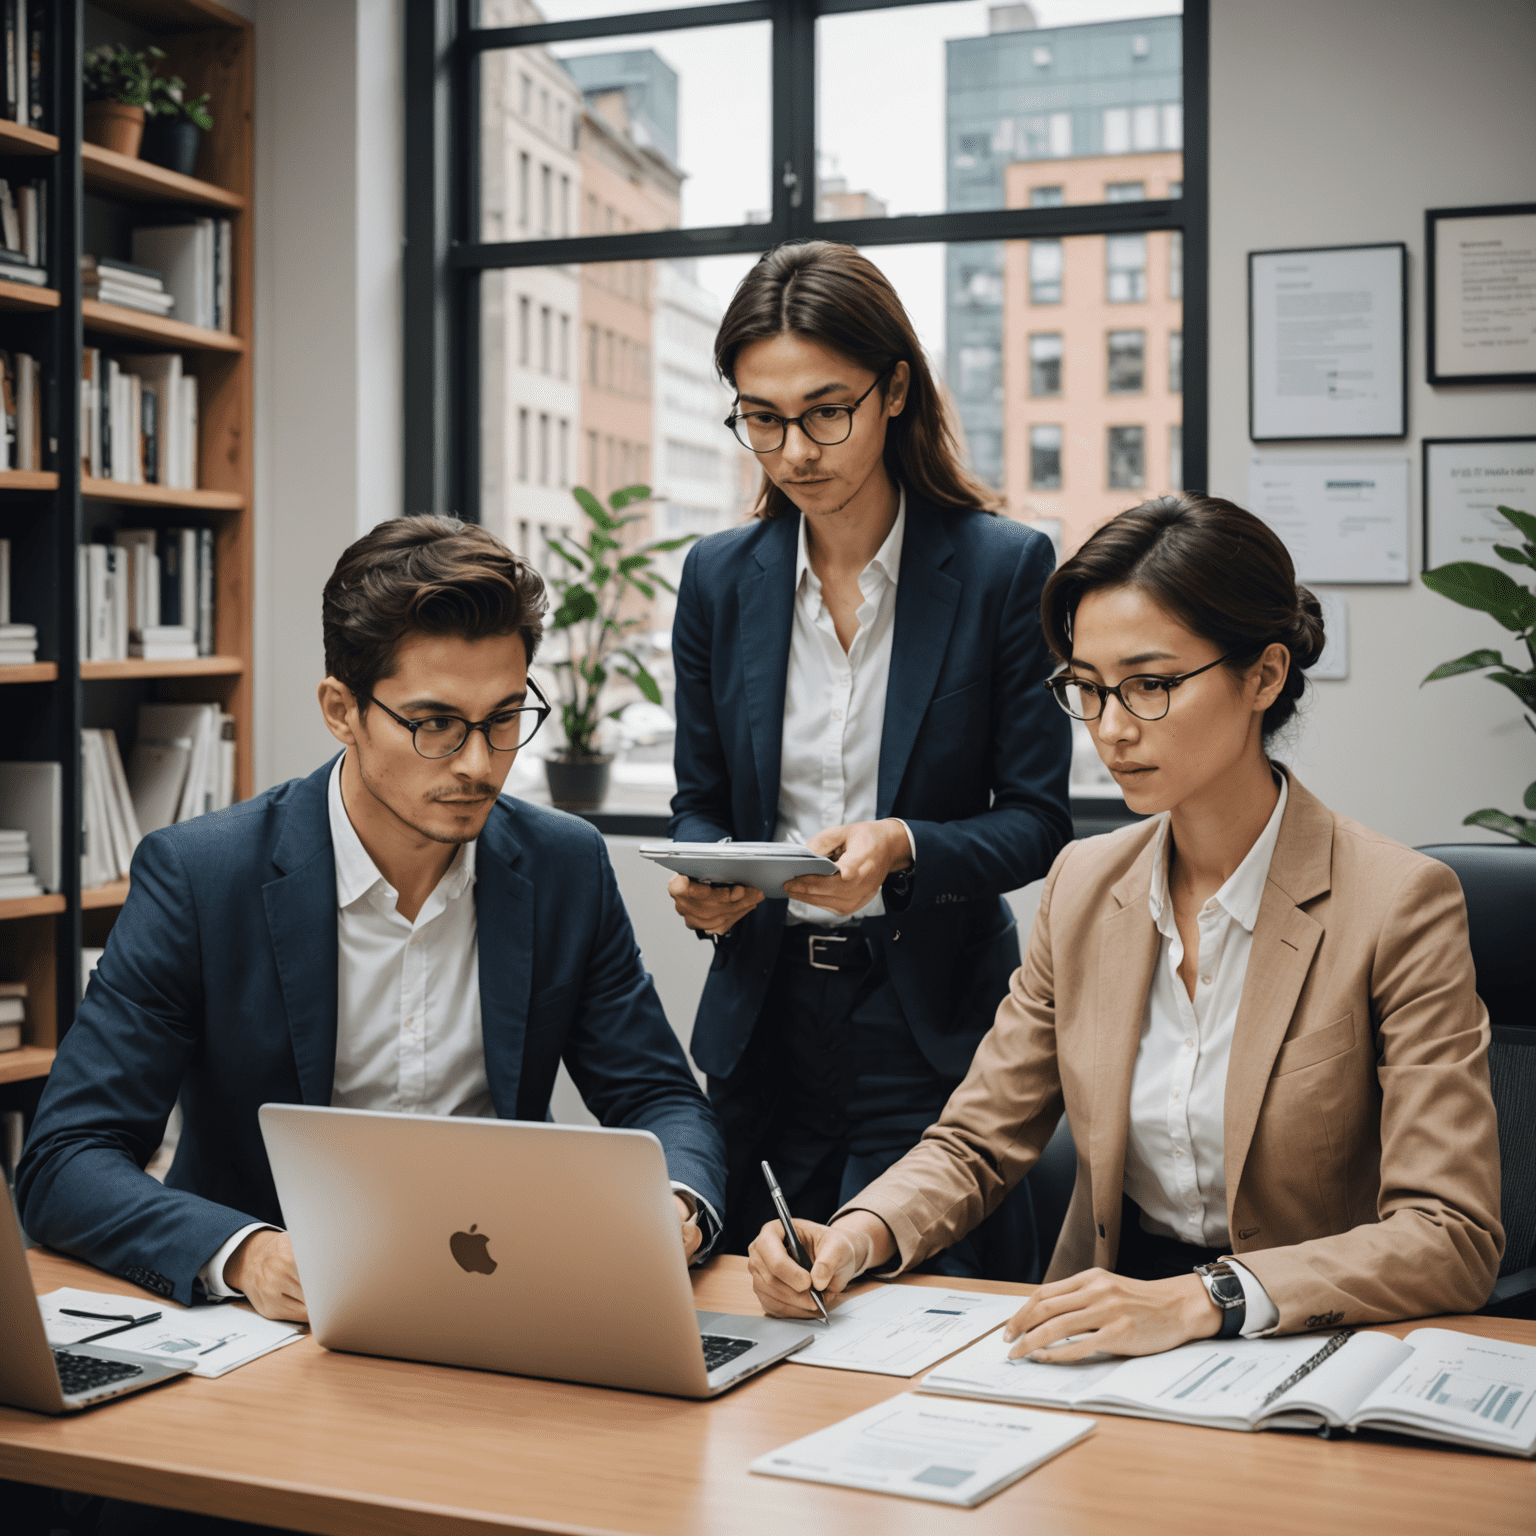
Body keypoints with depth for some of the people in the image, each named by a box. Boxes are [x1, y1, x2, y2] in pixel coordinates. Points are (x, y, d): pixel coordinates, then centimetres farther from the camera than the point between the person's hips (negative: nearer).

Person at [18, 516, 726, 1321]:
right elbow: (64, 1162, -10)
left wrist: (673, 1204, -16)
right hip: (272, 1326, -1)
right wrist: (244, 1254, -29)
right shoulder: (196, 876, -8)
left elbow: (663, 1101, 8)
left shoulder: (566, 868, 2)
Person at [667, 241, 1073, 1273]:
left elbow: (1038, 819, -4)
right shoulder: (720, 577, 5)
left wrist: (902, 849, -22)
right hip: (766, 1012, 3)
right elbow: (700, 800, 12)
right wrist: (701, 881, -10)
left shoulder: (1005, 568, -5)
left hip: (933, 1019, -3)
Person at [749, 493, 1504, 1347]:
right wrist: (857, 1235, -7)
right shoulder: (1085, 886, 10)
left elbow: (1454, 1238, -13)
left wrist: (1199, 1300, -26)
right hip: (1099, 1354, 6)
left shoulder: (1397, 904, -7)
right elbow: (979, 1142, 14)